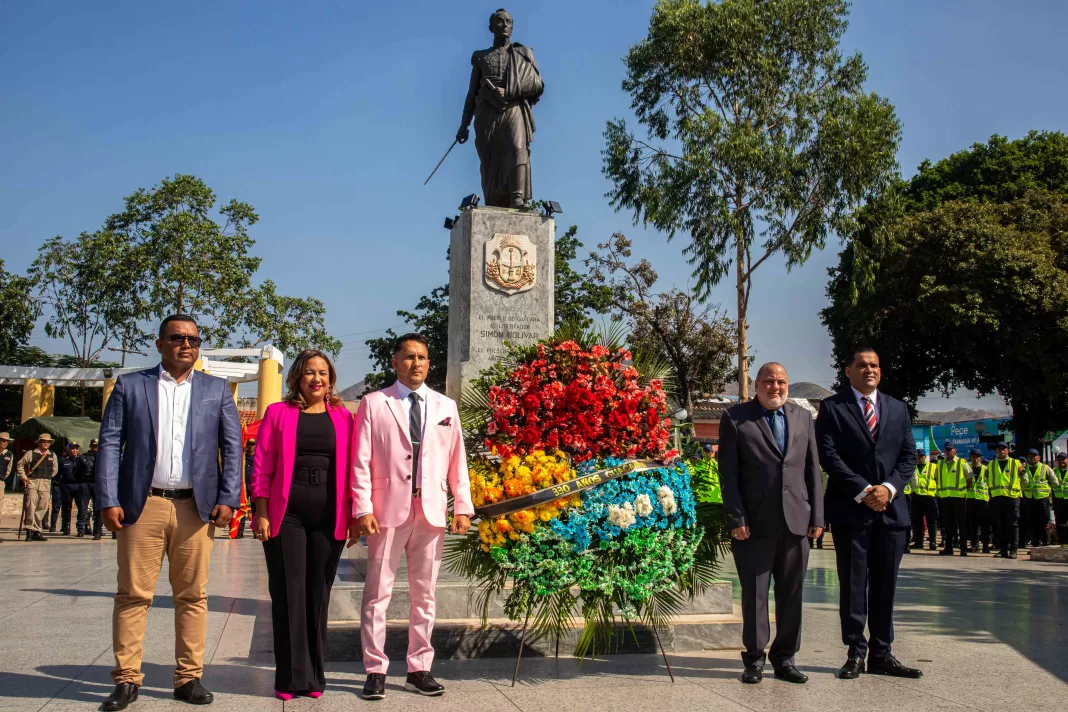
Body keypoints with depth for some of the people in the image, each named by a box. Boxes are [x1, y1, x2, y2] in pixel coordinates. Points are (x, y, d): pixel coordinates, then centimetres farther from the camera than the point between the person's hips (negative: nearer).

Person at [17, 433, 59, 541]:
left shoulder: (52, 455, 13)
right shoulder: (30, 453, 5)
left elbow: (55, 469, 23)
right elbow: (20, 464, 12)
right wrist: (23, 476, 4)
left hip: (46, 484, 3)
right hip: (32, 482, -3)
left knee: (42, 508, 1)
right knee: (31, 506, -11)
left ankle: (37, 532, 8)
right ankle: (30, 530, -5)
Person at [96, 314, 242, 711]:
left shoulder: (216, 390, 11)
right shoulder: (129, 386, 8)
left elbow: (232, 446, 8)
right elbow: (110, 444, 3)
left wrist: (227, 499, -3)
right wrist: (108, 500, -6)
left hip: (196, 507, 1)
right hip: (142, 505, -1)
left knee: (193, 595, 4)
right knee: (133, 594, 1)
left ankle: (188, 678, 12)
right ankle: (127, 679, 9)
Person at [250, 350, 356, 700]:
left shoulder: (343, 417, 9)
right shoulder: (278, 412, 5)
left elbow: (350, 468, 8)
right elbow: (262, 466, 2)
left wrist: (354, 515, 2)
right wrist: (261, 513, -5)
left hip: (329, 517, 1)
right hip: (287, 514, -1)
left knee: (318, 593, 7)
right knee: (288, 593, 0)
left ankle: (314, 675, 17)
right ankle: (291, 677, 10)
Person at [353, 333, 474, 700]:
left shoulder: (445, 406, 11)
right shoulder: (373, 403, 3)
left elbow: (457, 459, 10)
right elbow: (361, 460, -1)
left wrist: (463, 506, 3)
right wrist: (363, 508, -9)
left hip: (432, 511, 3)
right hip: (388, 510, -2)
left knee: (424, 595, 9)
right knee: (378, 593, 1)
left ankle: (418, 669, 19)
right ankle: (375, 670, 11)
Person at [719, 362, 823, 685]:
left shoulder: (803, 417, 13)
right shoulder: (735, 417, 1)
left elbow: (813, 468, 12)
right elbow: (727, 473, -3)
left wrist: (816, 515, 6)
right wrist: (736, 518, -9)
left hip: (796, 521, 4)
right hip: (755, 522, -3)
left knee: (791, 594, 8)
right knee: (755, 593, 4)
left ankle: (785, 658, 19)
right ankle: (754, 659, 15)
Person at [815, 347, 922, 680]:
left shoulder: (897, 408, 15)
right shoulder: (832, 407, 2)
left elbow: (909, 455, 10)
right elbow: (828, 455, -7)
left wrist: (889, 487, -8)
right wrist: (863, 491, -13)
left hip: (891, 508, 4)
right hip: (850, 509, -4)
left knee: (885, 584, 8)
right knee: (853, 584, 1)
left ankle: (881, 653, 15)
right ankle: (856, 653, 8)